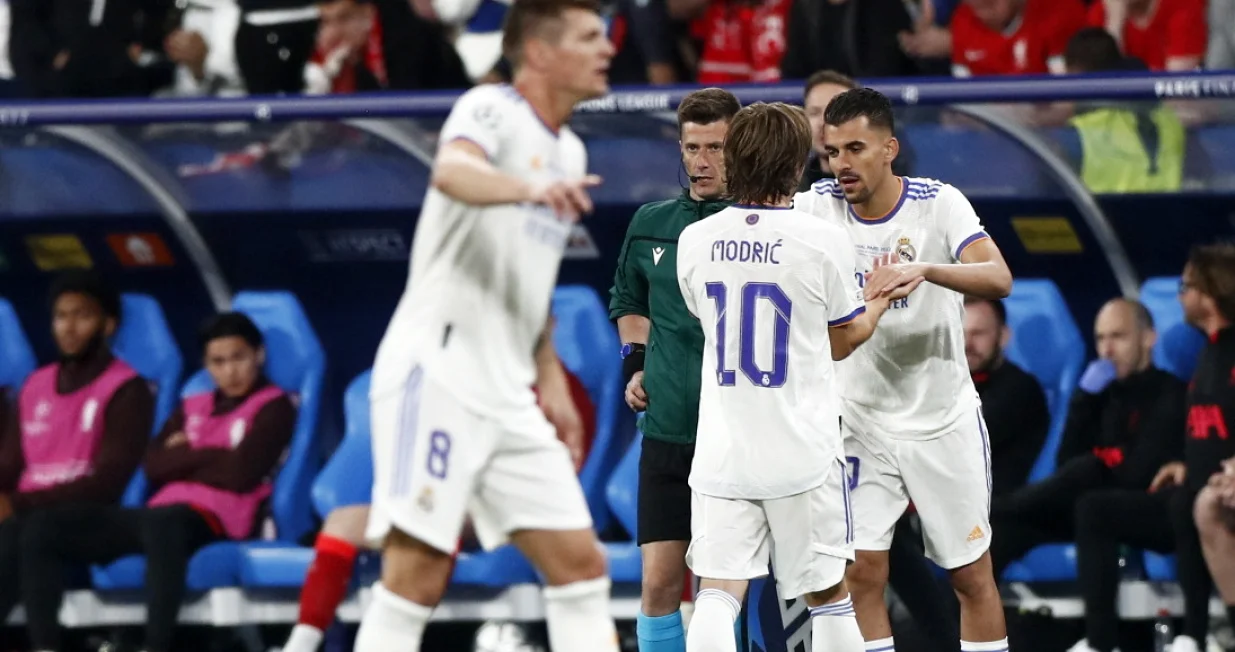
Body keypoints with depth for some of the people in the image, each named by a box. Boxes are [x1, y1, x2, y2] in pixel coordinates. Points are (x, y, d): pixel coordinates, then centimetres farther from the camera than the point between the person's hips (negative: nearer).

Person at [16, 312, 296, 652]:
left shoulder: (273, 407, 7)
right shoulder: (193, 406, 26)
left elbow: (240, 472, -8)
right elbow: (154, 466, 14)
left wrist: (183, 458, 6)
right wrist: (206, 457, 2)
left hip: (216, 520, -7)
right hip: (162, 511, 7)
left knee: (161, 523, -45)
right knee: (44, 528, -9)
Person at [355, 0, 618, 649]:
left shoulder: (569, 152, 19)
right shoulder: (491, 110, -7)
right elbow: (451, 173, -32)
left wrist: (551, 381, 22)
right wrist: (530, 188, -51)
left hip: (507, 396, 9)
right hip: (436, 373, -9)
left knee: (580, 564, 3)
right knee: (417, 571, -12)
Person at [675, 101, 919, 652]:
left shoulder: (696, 240, 0)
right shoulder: (823, 241, -9)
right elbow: (843, 340, 4)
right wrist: (882, 301, 26)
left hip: (722, 454, 2)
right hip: (803, 454, -2)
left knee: (718, 592, -4)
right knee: (827, 594, 11)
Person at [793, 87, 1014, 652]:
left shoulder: (938, 204, -14)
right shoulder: (817, 207, -7)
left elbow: (999, 280, -27)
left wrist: (922, 270, -44)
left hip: (943, 420, -1)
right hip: (861, 422, 1)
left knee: (972, 574, 5)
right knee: (861, 573, -4)